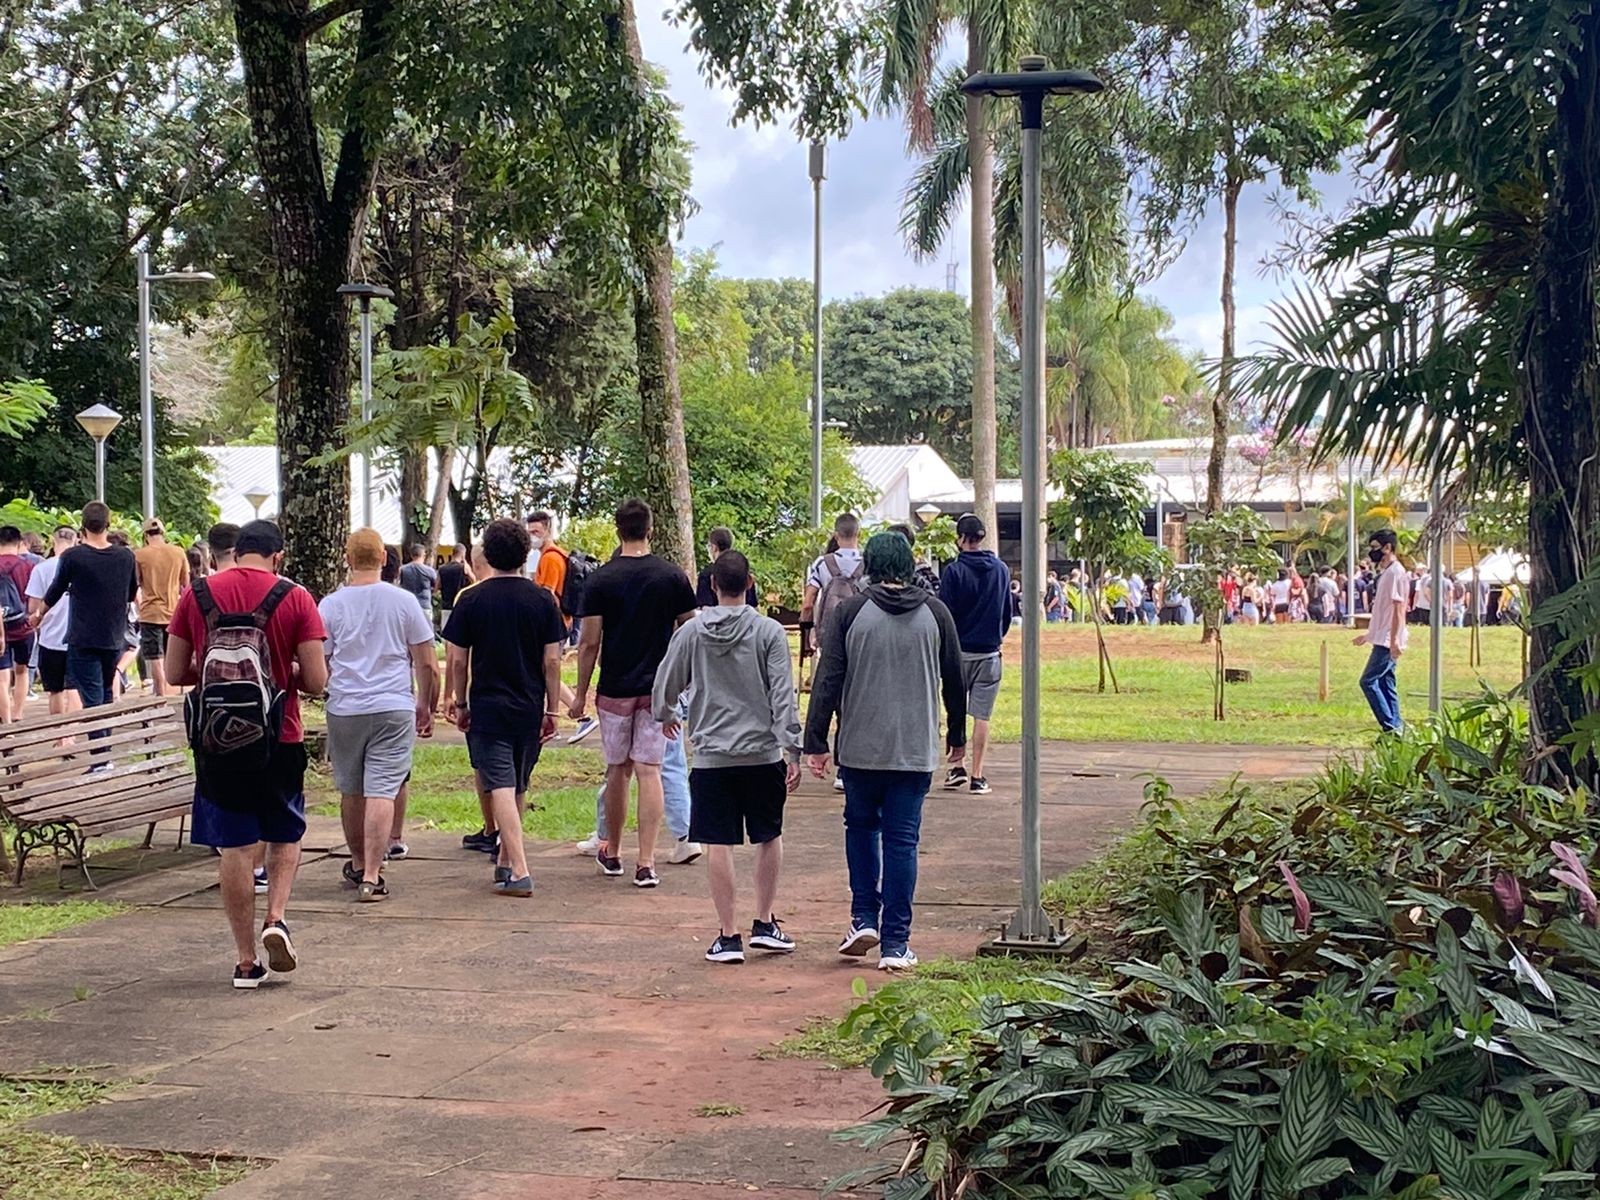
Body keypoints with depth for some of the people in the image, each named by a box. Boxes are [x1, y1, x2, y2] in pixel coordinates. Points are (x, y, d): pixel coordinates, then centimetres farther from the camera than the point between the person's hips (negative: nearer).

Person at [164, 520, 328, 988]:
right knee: (285, 836, 20)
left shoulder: (196, 595, 0)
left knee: (235, 847, 8)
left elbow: (175, 672, 3)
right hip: (279, 739, -1)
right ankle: (276, 919, -1)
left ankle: (246, 960, 11)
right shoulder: (295, 598, -6)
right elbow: (316, 681, -8)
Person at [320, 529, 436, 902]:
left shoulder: (331, 605, 0)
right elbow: (425, 664, 2)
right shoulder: (403, 602, -1)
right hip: (394, 708, -1)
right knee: (382, 792, -5)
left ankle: (359, 864, 31)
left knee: (351, 792, 16)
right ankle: (371, 876, -13)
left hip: (344, 710, 1)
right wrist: (425, 706, 15)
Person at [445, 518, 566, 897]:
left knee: (501, 786, -7)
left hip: (487, 707, -3)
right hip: (529, 707, 3)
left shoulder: (471, 599, -4)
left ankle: (519, 872, -17)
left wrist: (460, 704, 10)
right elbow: (552, 660, -2)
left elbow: (458, 659, -1)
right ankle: (505, 859, 31)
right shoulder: (543, 600, -1)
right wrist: (551, 710, 5)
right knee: (517, 787, 17)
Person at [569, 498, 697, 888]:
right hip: (659, 689, 1)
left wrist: (580, 695, 2)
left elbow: (590, 643, -6)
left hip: (615, 690, 0)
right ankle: (646, 863, -7)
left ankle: (611, 853, 26)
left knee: (617, 771, 13)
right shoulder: (673, 577, -2)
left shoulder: (600, 581, -6)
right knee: (649, 771, -1)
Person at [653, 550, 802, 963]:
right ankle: (765, 923, 19)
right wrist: (792, 750, -6)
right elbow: (783, 696, -9)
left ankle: (728, 936, 6)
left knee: (719, 845, 3)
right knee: (769, 837, 16)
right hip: (763, 754, 0)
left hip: (711, 755, 0)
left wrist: (666, 716, 31)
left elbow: (665, 686, 10)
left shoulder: (691, 632, 0)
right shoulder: (769, 631, -5)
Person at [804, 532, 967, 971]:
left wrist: (816, 741, -1)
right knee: (902, 839, 4)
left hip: (860, 748, -1)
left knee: (861, 826, 20)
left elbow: (827, 680, -6)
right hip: (916, 750, 1)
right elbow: (954, 680, 9)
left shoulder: (850, 612, -3)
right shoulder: (935, 613, 3)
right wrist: (957, 736, 22)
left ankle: (864, 919, 13)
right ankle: (895, 942, 3)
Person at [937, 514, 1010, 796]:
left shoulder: (954, 571, -9)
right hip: (989, 653, 2)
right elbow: (1008, 611, 13)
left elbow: (944, 614, -9)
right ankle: (977, 777, 3)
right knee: (982, 716, 3)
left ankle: (957, 768, 9)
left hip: (959, 652, -2)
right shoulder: (1002, 570, 5)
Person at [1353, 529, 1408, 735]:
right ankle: (1394, 729, 11)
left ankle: (1390, 726, -9)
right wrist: (1369, 634, 25)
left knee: (1368, 681, -11)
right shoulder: (1385, 572, 17)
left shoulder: (1396, 573, -14)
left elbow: (1398, 609, -20)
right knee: (1386, 684, 9)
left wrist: (1394, 640, -25)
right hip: (1382, 639, 10)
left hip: (1388, 641, -10)